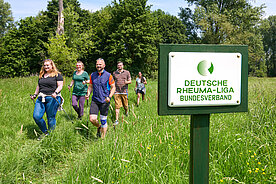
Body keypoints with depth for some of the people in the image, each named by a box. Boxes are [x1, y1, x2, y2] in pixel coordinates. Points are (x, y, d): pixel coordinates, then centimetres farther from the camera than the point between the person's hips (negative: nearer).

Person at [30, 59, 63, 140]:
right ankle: (45, 132, 11)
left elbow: (60, 86, -5)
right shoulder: (41, 75, 21)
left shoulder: (57, 75, 2)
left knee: (51, 118, -3)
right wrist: (35, 95, 18)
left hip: (52, 98, -5)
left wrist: (56, 92, -22)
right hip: (41, 98, 6)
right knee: (36, 116, -8)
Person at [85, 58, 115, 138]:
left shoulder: (108, 75, -4)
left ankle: (103, 138, 20)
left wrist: (109, 97, -16)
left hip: (104, 101, -3)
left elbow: (113, 87, 0)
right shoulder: (92, 75, 7)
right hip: (95, 100, 3)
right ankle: (99, 127, 26)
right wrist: (88, 94, -1)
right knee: (92, 119, -8)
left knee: (103, 120, 3)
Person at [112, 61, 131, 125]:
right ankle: (116, 120, -3)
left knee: (125, 105, 9)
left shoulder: (127, 72, 4)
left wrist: (127, 82, -17)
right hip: (117, 92, 0)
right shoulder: (114, 73, 9)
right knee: (117, 106, -5)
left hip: (124, 91, 0)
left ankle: (126, 111, 45)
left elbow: (130, 81, 5)